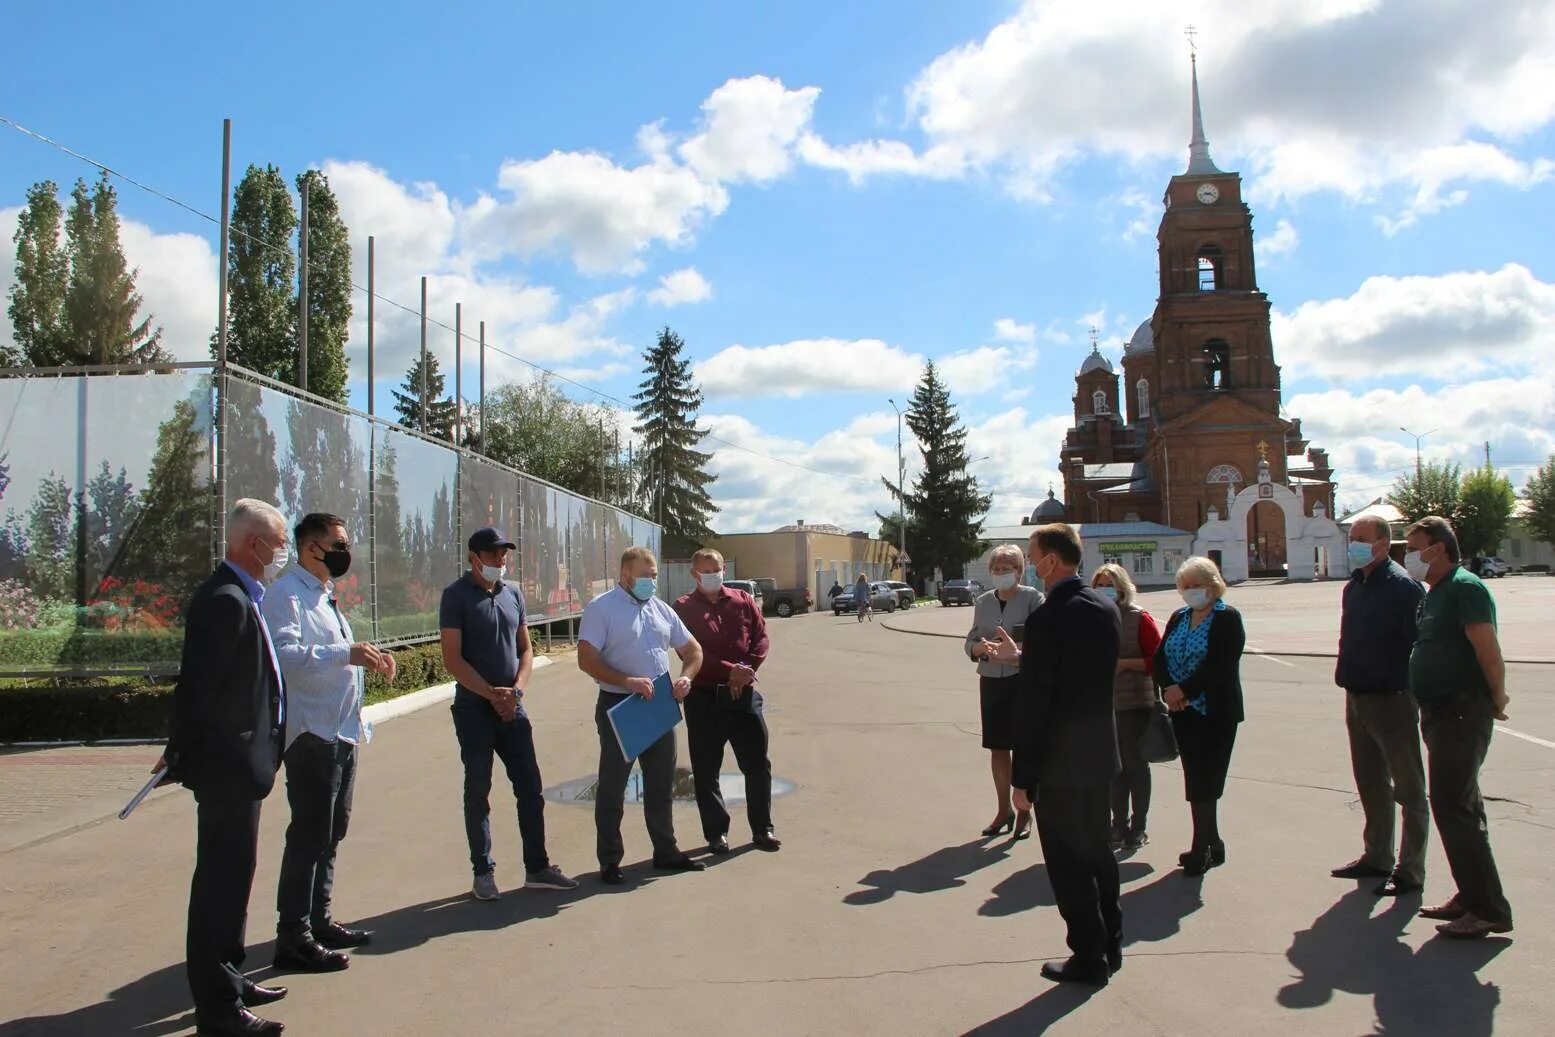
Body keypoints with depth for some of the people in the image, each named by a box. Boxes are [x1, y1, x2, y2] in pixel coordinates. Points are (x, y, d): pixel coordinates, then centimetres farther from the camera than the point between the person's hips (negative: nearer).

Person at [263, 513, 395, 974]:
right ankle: (293, 940, 2)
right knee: (309, 836, -6)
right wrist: (345, 653, -33)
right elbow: (286, 655, -27)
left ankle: (318, 922, 28)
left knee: (331, 833, 17)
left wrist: (367, 657, 8)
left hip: (343, 731, 10)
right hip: (312, 733, -10)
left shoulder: (325, 595, 18)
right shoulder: (285, 594, -13)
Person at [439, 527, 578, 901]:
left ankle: (537, 867, 15)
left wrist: (517, 690, -4)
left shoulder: (513, 593, 10)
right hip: (474, 708, -5)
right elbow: (452, 659, -12)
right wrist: (492, 694, -16)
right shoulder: (457, 595, -7)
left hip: (512, 706, 5)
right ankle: (483, 872, 14)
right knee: (478, 790, 3)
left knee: (531, 788, 5)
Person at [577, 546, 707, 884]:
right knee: (612, 786, 3)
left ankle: (665, 851, 28)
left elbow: (692, 649, 17)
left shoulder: (661, 609, 11)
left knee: (662, 784, 15)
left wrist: (685, 677, -4)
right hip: (618, 707, -6)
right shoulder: (602, 608, -8)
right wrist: (627, 681, -27)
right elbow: (587, 660, -16)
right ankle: (610, 861, 13)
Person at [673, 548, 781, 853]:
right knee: (706, 769, 4)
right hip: (703, 696, -2)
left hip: (744, 692, 2)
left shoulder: (743, 601, 9)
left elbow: (761, 638, 4)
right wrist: (728, 671, -19)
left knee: (757, 763, 5)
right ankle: (716, 832, 16)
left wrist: (746, 671, -13)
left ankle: (762, 828, 18)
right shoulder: (683, 608, 1)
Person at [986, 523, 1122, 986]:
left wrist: (1022, 777, -14)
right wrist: (1022, 657, 23)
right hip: (1101, 755, 8)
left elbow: (1034, 704, -20)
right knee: (1098, 850, 21)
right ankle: (1110, 946, 32)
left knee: (1068, 864, 5)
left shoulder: (1047, 618, -21)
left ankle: (1089, 958, 15)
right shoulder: (1106, 609, 3)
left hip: (1060, 762, -8)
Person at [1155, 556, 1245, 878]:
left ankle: (1201, 848, 5)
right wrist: (1168, 689, -10)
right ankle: (1211, 843, 21)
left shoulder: (1228, 618, -7)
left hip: (1215, 713, -6)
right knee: (1196, 779, 10)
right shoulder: (1178, 618, 13)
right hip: (1183, 713, 6)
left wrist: (1184, 690, -19)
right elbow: (1160, 657, 7)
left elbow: (1220, 667, -17)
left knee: (1204, 781, -4)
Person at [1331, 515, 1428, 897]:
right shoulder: (1354, 587, 10)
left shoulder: (1402, 587, -16)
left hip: (1392, 701, -9)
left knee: (1408, 789, 3)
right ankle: (1376, 857, 31)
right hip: (1357, 700, 9)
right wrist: (1347, 680, 15)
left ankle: (1410, 871, 10)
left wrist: (1417, 697, -19)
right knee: (1371, 785, 19)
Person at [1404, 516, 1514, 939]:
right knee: (1458, 806, 15)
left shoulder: (1464, 587, -14)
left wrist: (1496, 699, -11)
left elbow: (1489, 650, -20)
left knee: (1453, 806, -9)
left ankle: (1489, 909, -3)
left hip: (1462, 714, -10)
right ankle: (1471, 896, 25)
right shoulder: (1435, 593, 17)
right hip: (1441, 713, 10)